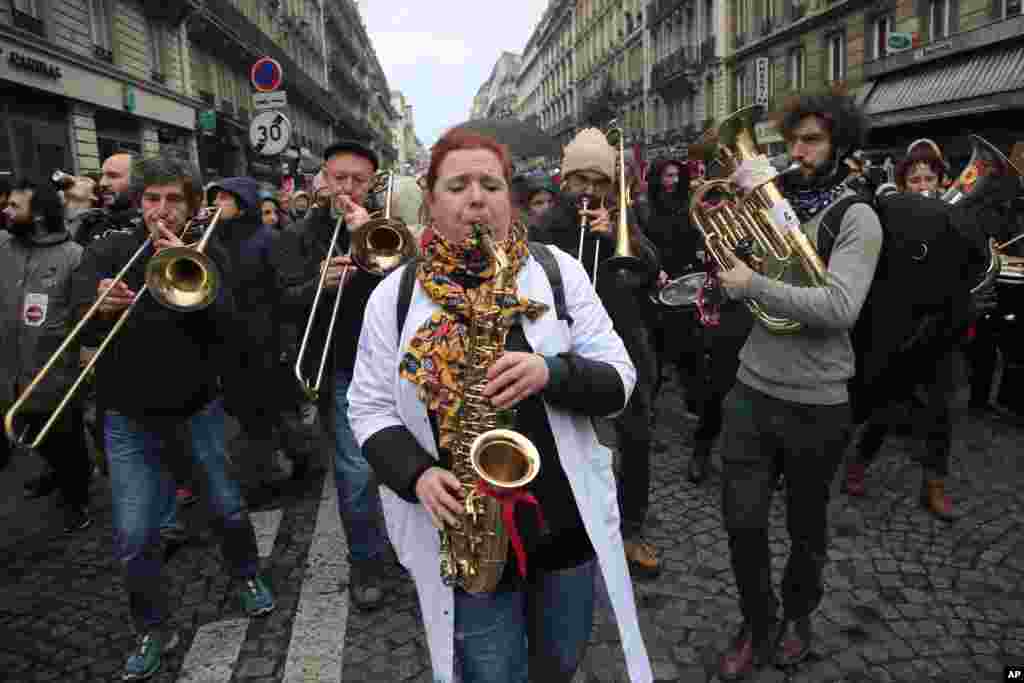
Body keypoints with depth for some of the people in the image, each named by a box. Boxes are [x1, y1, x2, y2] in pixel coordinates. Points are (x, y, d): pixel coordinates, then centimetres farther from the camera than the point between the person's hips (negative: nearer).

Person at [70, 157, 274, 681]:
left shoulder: (208, 254, -2)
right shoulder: (109, 251, -1)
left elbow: (225, 320, -15)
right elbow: (78, 309, -18)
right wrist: (100, 304, -40)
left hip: (197, 406, 0)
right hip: (129, 415, 0)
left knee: (228, 508, 12)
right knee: (133, 537, 1)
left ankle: (247, 575, 41)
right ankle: (153, 629, 24)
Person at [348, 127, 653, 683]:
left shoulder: (558, 270, -4)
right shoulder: (395, 294, -3)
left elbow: (618, 381, -5)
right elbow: (369, 409, 0)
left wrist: (550, 372, -25)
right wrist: (417, 474, -18)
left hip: (567, 524, 2)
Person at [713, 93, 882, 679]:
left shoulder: (856, 218, -10)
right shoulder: (775, 203, 6)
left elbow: (838, 308, -23)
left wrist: (754, 286, -19)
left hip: (815, 404, -3)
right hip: (752, 389, 4)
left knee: (806, 525, 17)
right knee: (742, 521, 7)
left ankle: (798, 616, 42)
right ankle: (758, 628, 30)